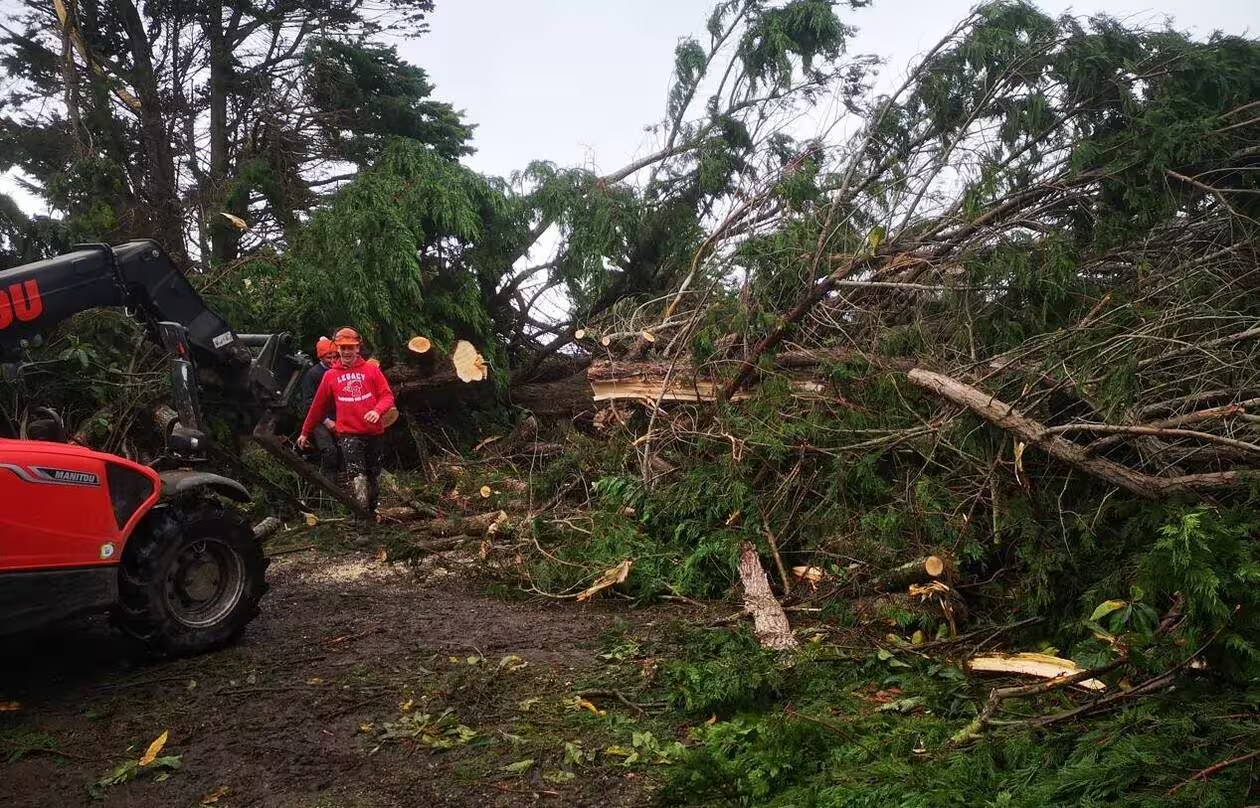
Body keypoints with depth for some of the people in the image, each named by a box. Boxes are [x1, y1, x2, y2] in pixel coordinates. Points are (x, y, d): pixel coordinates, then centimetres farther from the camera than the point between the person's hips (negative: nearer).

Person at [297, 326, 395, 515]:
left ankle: (373, 510, 28)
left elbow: (387, 395, 1)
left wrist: (377, 411, -19)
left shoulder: (371, 370, 5)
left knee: (374, 475, 12)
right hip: (348, 434, -1)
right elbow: (318, 406, 13)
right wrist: (305, 433, 17)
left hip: (373, 432, 2)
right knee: (357, 474, -18)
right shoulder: (330, 375, 6)